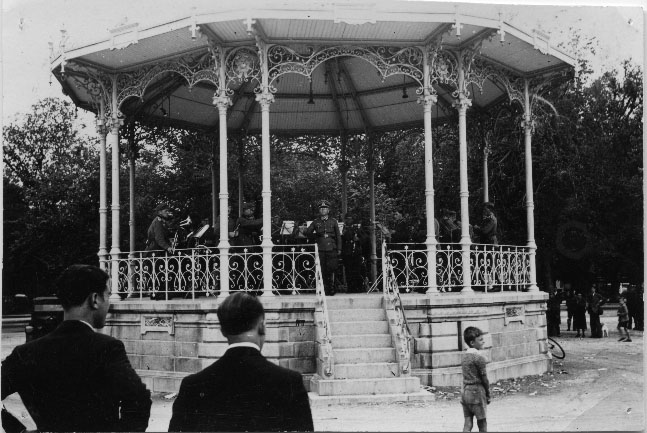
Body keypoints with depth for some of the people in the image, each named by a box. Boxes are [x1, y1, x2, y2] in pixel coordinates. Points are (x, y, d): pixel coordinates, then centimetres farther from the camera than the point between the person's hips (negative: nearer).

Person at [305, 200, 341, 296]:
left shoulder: (333, 221, 10)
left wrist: (339, 249, 3)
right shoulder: (316, 222, 13)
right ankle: (325, 290, 3)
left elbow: (338, 236, 10)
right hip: (320, 250, 1)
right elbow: (307, 232, 12)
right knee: (322, 271, -2)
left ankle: (332, 290, 0)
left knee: (331, 270, -7)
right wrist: (317, 234, 1)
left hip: (331, 249, -1)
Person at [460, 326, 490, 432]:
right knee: (482, 424, 7)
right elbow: (484, 378, -11)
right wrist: (488, 394, 1)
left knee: (467, 424, 5)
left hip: (465, 392, 7)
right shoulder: (479, 357, -13)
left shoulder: (465, 356, 10)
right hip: (477, 392, -7)